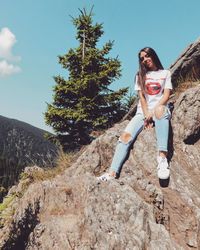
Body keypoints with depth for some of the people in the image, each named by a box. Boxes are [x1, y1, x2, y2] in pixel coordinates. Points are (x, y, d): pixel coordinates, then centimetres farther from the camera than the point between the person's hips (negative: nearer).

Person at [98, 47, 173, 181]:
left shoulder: (166, 73, 14)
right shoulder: (140, 75, 19)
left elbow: (166, 95, 1)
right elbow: (141, 96, 6)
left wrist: (153, 112, -14)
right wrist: (146, 114, -10)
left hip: (160, 110, -2)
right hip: (142, 112, 2)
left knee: (160, 109, -41)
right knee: (126, 135, -25)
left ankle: (162, 157, -45)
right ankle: (113, 173, -34)